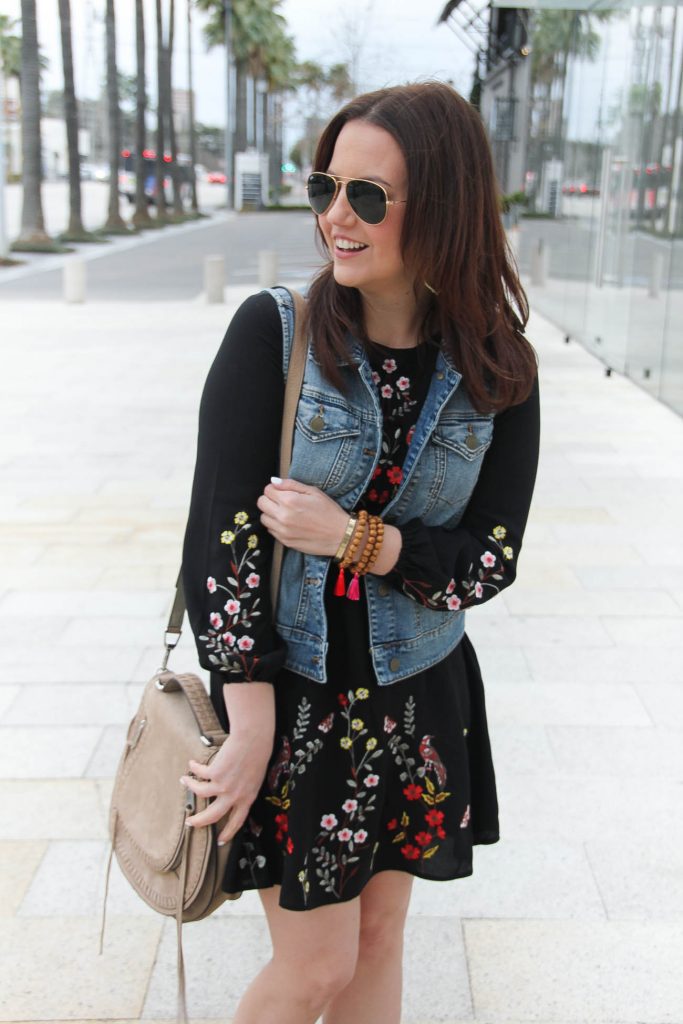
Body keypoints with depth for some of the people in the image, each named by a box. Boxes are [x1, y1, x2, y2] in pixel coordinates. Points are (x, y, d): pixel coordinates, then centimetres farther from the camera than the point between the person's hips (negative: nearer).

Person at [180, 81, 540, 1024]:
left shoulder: (497, 372, -6)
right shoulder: (273, 333, -13)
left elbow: (492, 558, -5)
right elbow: (219, 531, -16)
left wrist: (356, 539, -20)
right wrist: (252, 726, -18)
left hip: (418, 697, 3)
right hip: (287, 687, -2)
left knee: (379, 939, 18)